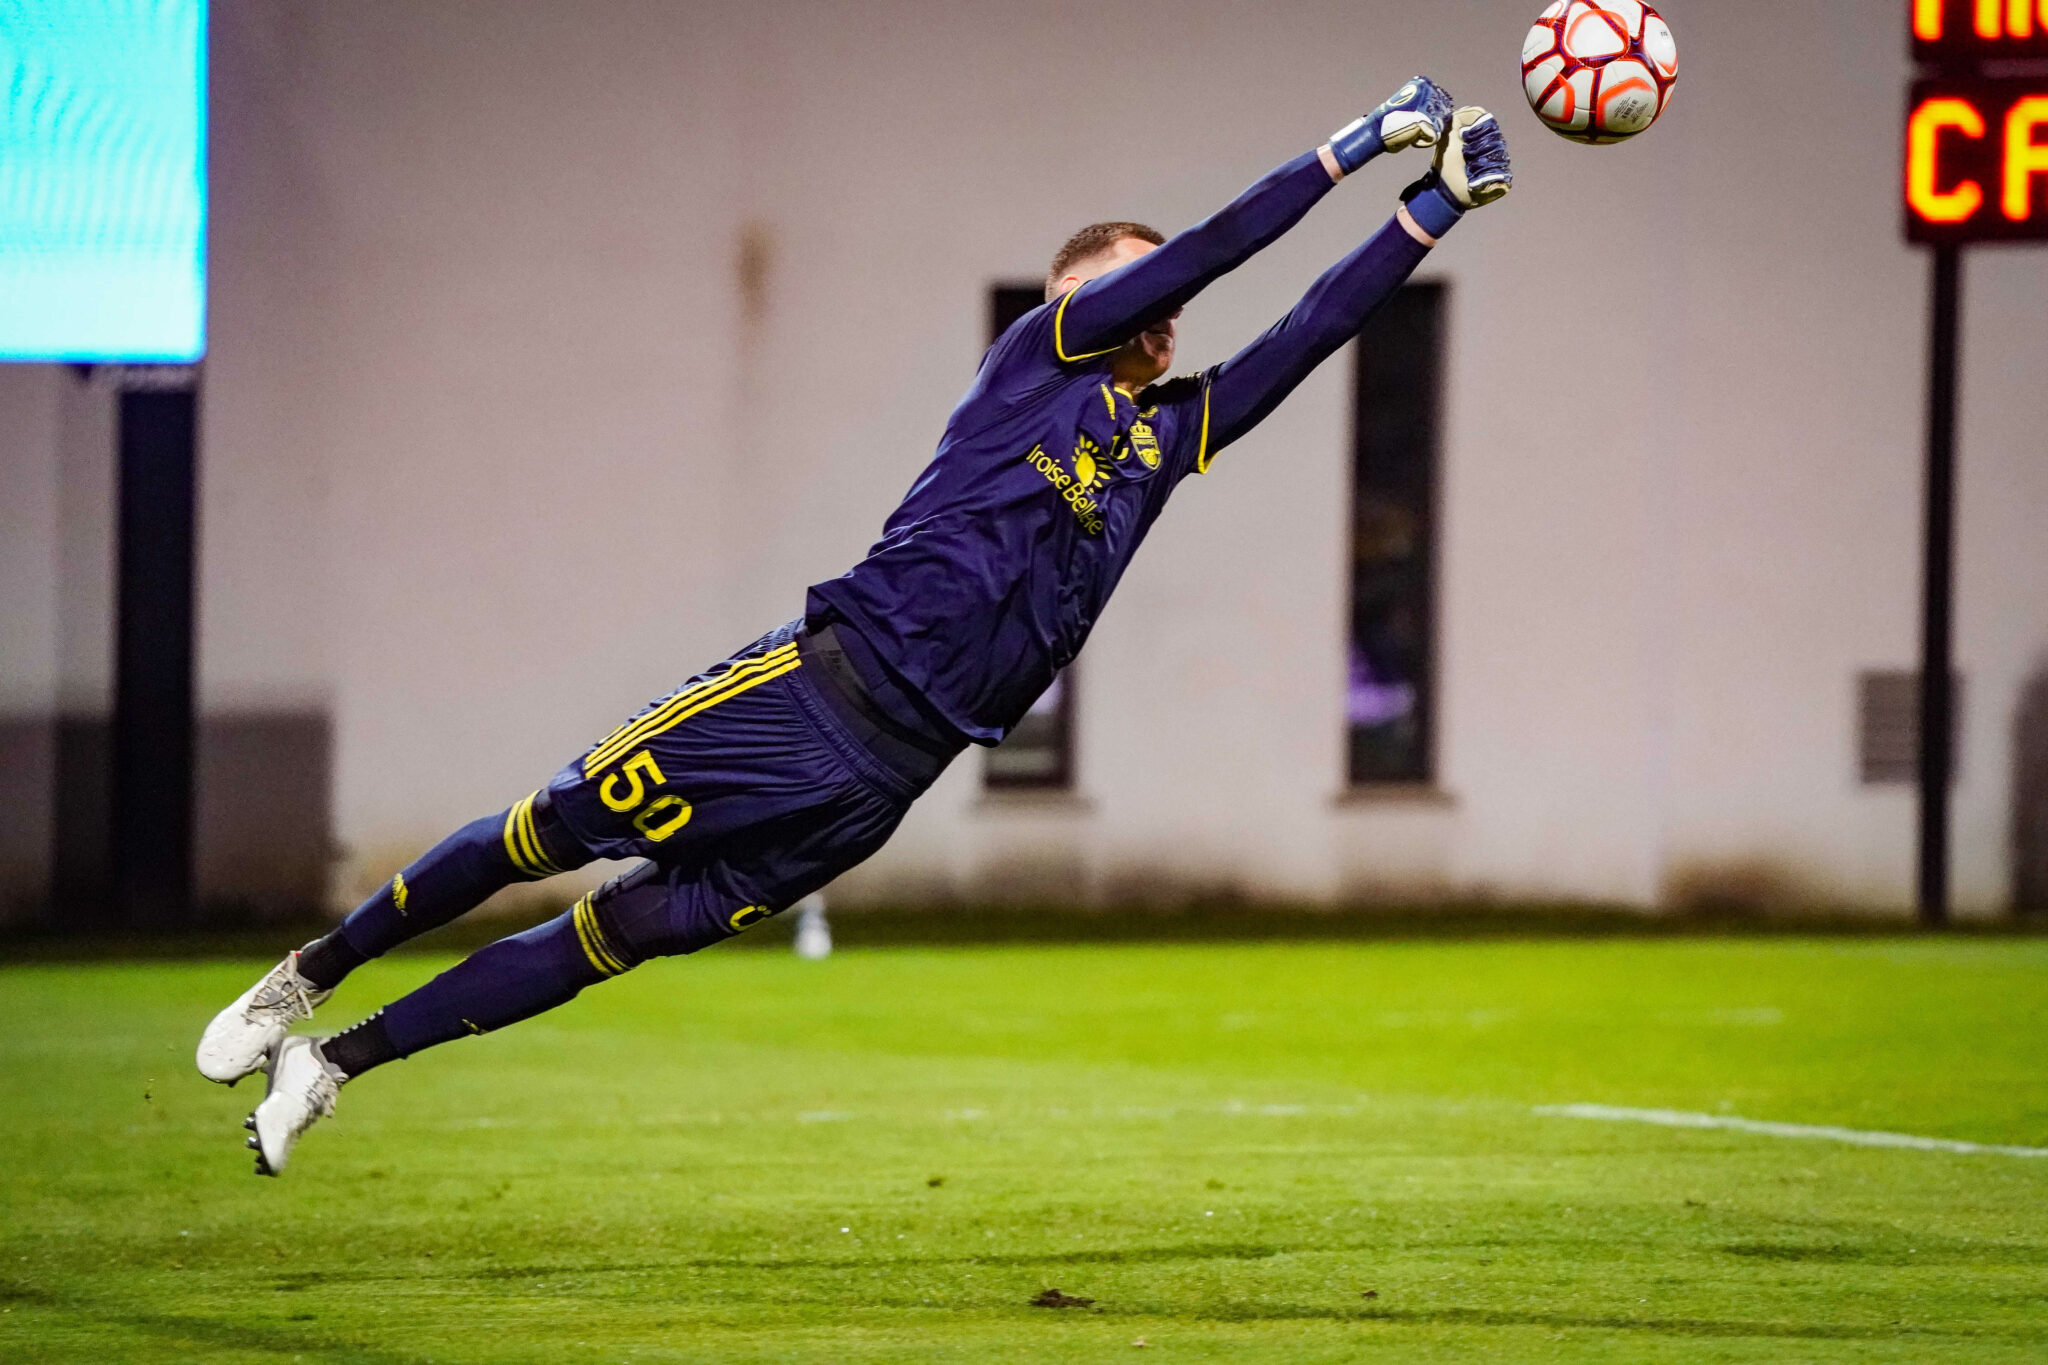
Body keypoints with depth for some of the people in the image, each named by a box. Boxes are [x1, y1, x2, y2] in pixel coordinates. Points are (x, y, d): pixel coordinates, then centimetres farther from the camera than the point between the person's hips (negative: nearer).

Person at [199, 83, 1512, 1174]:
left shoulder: (1166, 433, 18)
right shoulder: (1038, 353, 3)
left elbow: (1305, 333, 14)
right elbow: (1197, 252, -4)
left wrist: (1432, 211, 8)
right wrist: (1348, 150, 0)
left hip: (889, 769, 4)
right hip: (829, 674, -4)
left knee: (627, 932, 1)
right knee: (553, 831, -4)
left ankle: (342, 1059, 9)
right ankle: (309, 977, 16)